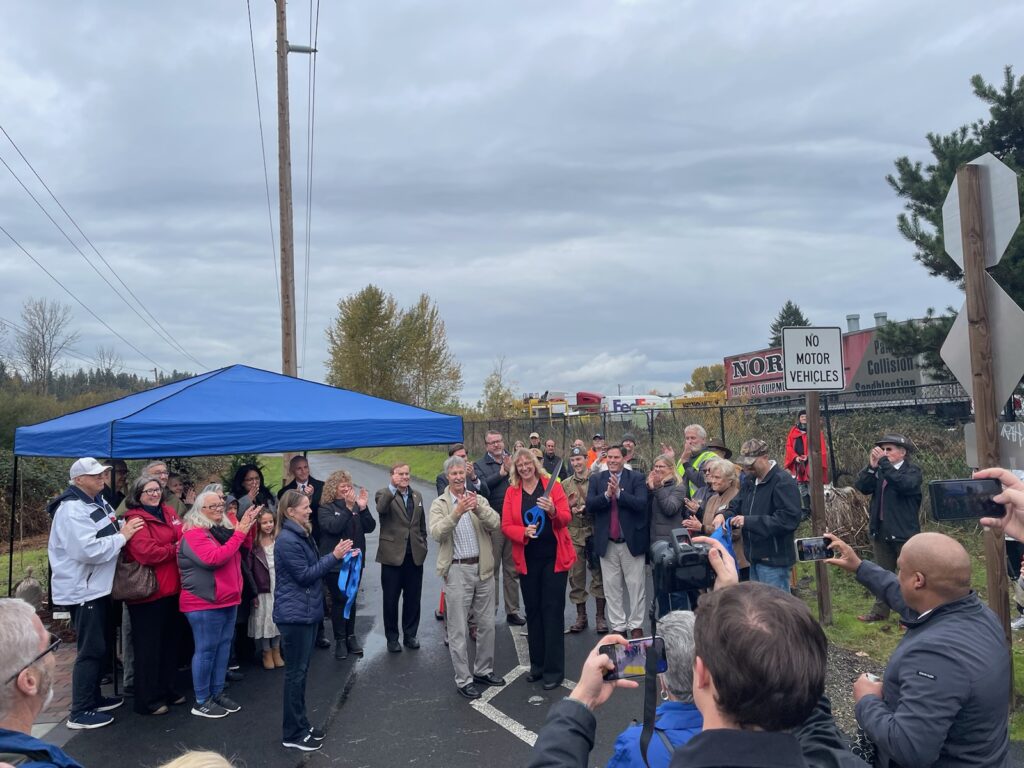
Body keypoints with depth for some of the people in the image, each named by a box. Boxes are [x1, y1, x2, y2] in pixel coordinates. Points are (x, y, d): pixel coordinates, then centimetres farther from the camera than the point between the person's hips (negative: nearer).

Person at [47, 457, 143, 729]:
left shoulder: (98, 502, 11)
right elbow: (88, 550, -30)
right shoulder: (72, 510, -21)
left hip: (98, 586, 10)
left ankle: (93, 698, 31)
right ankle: (80, 713, 5)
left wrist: (124, 527, 0)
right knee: (91, 650, -5)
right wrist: (122, 537, -21)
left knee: (99, 647, 19)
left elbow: (110, 531, 20)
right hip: (82, 590, -10)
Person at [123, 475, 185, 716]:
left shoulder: (168, 512, 11)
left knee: (171, 641, 17)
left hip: (171, 588, 8)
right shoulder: (135, 520, -12)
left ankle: (166, 689, 31)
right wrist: (175, 550, -10)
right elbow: (146, 553, -22)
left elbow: (183, 537, 13)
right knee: (148, 646, 2)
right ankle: (147, 700, 13)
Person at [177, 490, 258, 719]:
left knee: (223, 646, 13)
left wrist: (247, 527, 4)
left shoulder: (222, 529, 12)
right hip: (204, 602, -9)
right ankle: (201, 701, 8)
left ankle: (217, 693, 24)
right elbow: (214, 558, -26)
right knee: (206, 649, -3)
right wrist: (239, 533, -24)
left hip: (227, 600, 9)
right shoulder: (194, 534, -14)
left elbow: (241, 553, 17)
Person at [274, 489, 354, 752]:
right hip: (294, 613, -9)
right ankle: (293, 734, 9)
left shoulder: (302, 535, 11)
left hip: (307, 611, 9)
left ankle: (301, 725, 25)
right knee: (295, 672, 0)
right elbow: (304, 575, -19)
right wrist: (334, 556, -17)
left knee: (301, 670, 15)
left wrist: (339, 556, 3)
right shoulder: (287, 540, -19)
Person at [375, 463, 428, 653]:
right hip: (393, 554, -4)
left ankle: (410, 635, 25)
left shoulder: (417, 495, 11)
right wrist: (393, 487, -35)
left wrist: (423, 545, 12)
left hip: (415, 555, 4)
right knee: (391, 599, 7)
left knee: (413, 598, 10)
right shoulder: (384, 494, -4)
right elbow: (381, 508, -29)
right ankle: (392, 638, 20)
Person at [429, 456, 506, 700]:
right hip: (457, 571, -3)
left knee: (487, 624, 13)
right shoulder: (439, 504, -1)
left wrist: (479, 509, -27)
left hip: (482, 568, 3)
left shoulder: (478, 499, 6)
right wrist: (457, 512, -29)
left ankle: (483, 671, 30)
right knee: (459, 630, 3)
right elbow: (436, 533, -17)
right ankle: (463, 680, 14)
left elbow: (495, 523, -9)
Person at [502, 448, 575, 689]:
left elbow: (566, 517, -6)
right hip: (527, 559, 2)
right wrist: (524, 532, -19)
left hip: (554, 557, -2)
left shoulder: (552, 485, -2)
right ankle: (537, 664, 24)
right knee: (532, 610, 11)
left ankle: (554, 669, 9)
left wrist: (553, 511, -27)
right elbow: (506, 526, 0)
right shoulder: (511, 492, 3)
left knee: (553, 610, 0)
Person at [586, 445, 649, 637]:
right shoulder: (596, 479, 5)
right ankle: (618, 627, 19)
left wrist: (619, 493, -22)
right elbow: (589, 505, -6)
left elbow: (641, 504, -15)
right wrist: (607, 495, -20)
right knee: (612, 588, 9)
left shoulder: (636, 479, -2)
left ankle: (636, 626, 17)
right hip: (607, 543, 2)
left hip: (632, 540, -2)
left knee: (635, 586, 5)